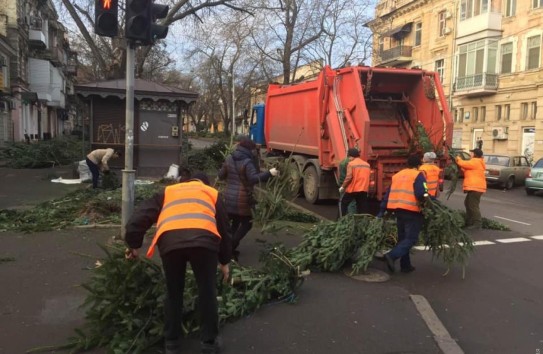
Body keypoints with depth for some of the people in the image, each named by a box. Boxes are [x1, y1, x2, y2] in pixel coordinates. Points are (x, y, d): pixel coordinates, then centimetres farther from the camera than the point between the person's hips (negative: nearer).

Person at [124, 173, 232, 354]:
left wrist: (133, 245, 38)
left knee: (174, 293, 21)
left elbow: (140, 217, 26)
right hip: (203, 240, -1)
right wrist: (225, 261, 41)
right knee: (207, 292, 17)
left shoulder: (168, 191, 35)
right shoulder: (213, 193, 34)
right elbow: (224, 229, 33)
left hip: (170, 240, 1)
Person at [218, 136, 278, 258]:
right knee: (246, 223, 6)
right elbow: (253, 178, -24)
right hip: (242, 199, -7)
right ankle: (230, 247, -3)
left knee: (235, 222, 20)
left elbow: (221, 176, 14)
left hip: (229, 197, 7)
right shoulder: (247, 162, -14)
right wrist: (269, 173, -23)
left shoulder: (229, 159, 7)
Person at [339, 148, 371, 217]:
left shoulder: (351, 164, -8)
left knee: (344, 203, 12)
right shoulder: (367, 165, 12)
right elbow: (368, 178, 16)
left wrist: (343, 186, -5)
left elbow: (349, 177, -15)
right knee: (362, 208, 8)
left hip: (352, 189, -5)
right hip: (364, 190, 5)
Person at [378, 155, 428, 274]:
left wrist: (382, 210, 16)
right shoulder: (418, 175, -4)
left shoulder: (397, 175, 16)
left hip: (398, 210, 7)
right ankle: (392, 255, -20)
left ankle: (405, 265, 18)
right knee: (411, 238, -2)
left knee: (403, 238, 16)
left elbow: (388, 194, 15)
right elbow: (421, 194, -18)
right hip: (412, 211, -7)